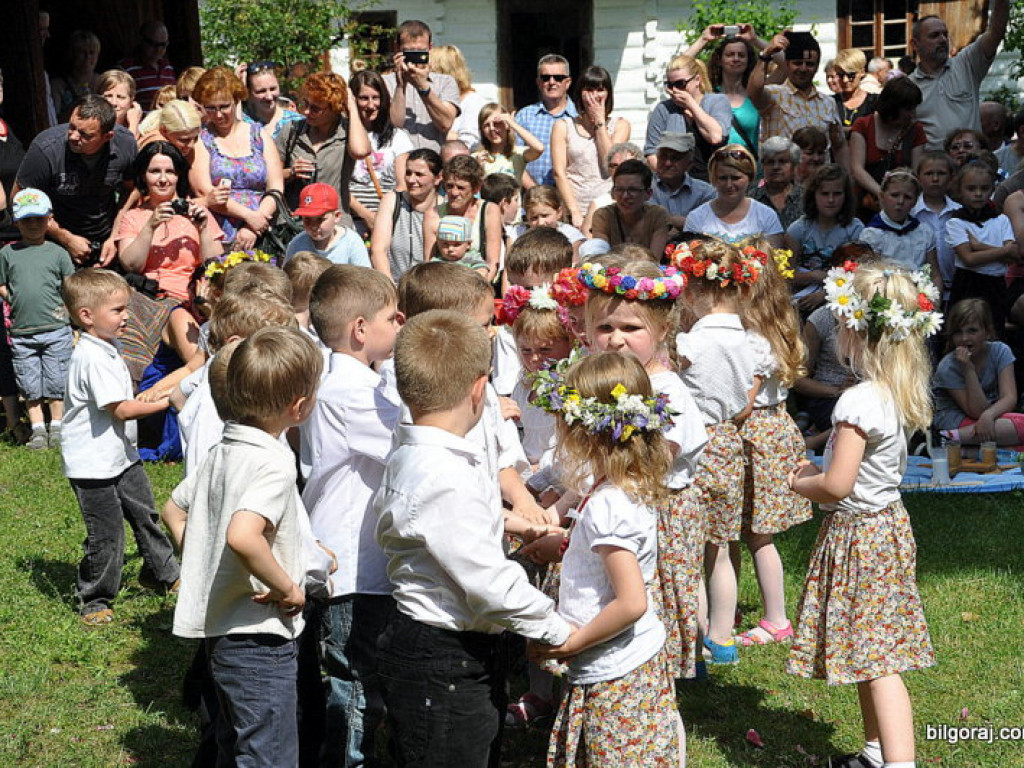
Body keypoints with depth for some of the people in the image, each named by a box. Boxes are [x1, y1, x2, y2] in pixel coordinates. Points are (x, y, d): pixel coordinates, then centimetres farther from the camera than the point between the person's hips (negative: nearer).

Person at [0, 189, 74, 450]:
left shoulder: (57, 252, 5)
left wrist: (65, 308, -4)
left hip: (55, 330, -1)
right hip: (21, 332, 1)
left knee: (56, 382, 2)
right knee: (30, 385, 5)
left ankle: (57, 428, 13)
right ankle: (38, 429, 14)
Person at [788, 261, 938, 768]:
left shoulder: (858, 401, -23)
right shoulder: (901, 395, 4)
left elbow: (838, 484, -25)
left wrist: (802, 484, -6)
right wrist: (819, 471, 12)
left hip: (857, 532, -9)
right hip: (889, 522, 9)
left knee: (875, 660, -8)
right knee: (869, 653, 19)